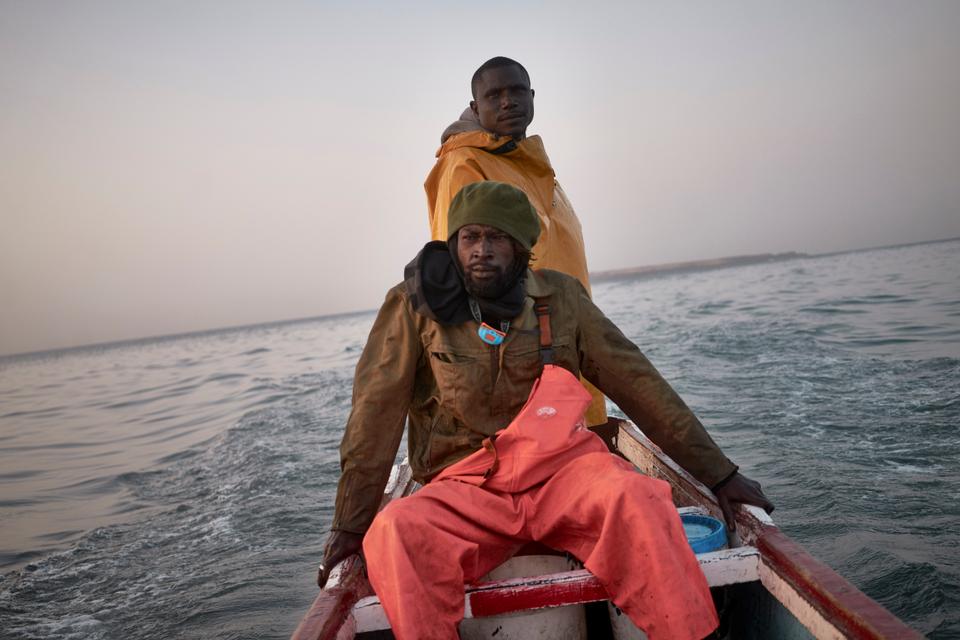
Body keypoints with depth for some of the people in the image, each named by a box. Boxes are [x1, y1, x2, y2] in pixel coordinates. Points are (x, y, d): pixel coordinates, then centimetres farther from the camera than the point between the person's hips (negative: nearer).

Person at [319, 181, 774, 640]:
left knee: (635, 496, -30)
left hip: (561, 465, 2)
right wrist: (351, 523, -1)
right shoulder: (414, 306, -1)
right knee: (394, 533, -32)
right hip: (464, 487, -1)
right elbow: (376, 414, 0)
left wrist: (718, 474, 7)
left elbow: (637, 383, 6)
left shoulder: (560, 297, 4)